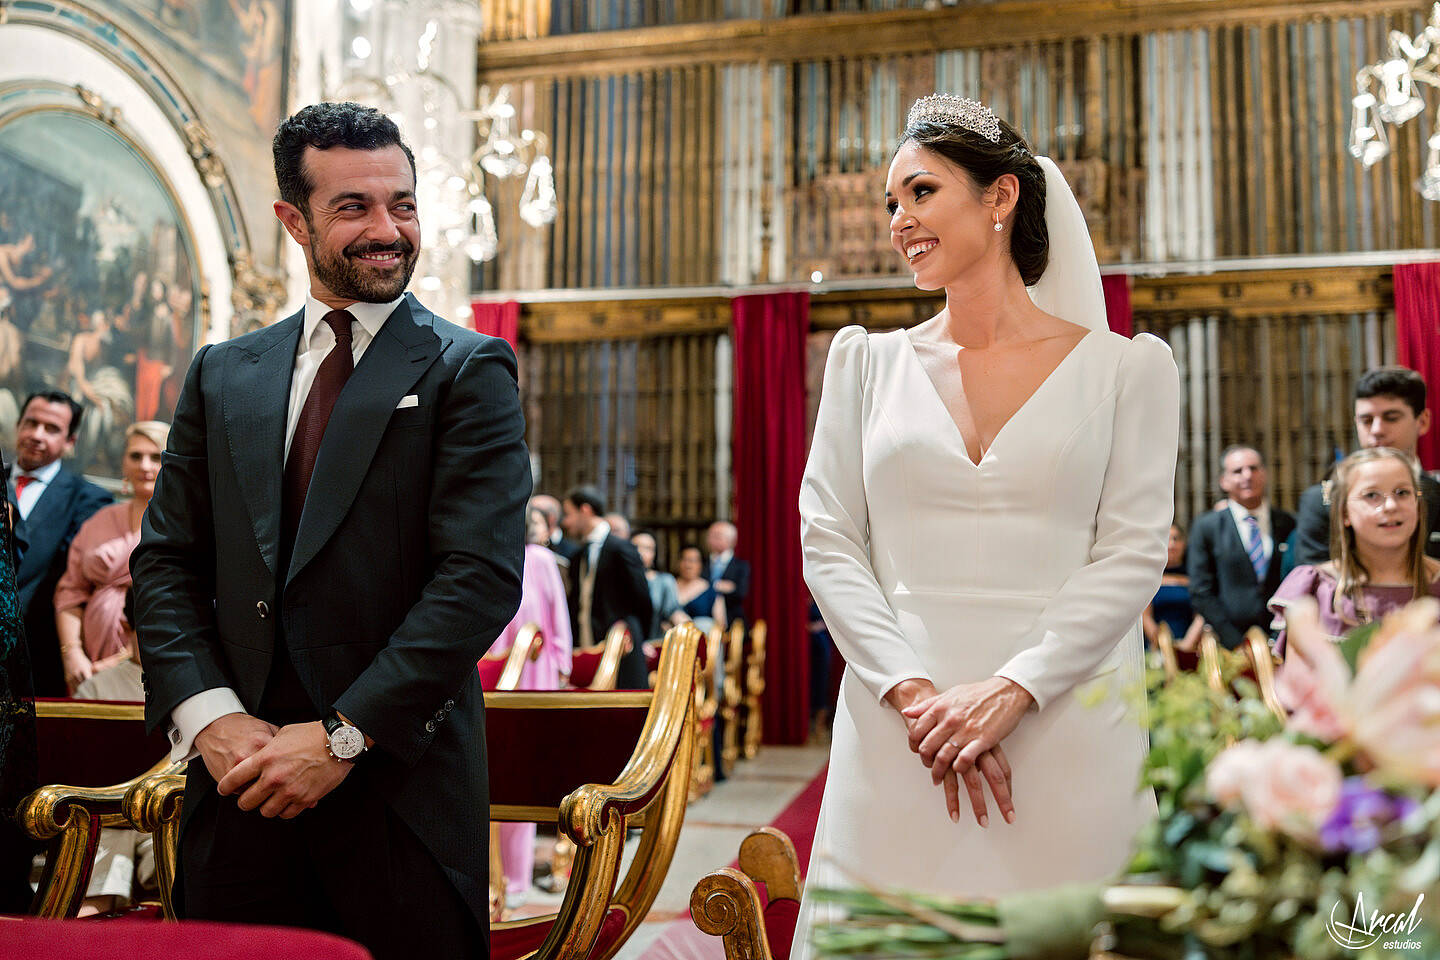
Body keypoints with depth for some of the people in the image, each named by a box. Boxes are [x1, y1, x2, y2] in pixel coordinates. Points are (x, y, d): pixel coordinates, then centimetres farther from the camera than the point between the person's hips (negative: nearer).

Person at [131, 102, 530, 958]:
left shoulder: (470, 371, -2)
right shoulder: (223, 374, 12)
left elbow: (484, 576, -11)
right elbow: (165, 561, 10)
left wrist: (344, 735, -15)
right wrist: (207, 715, -6)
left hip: (401, 786, -3)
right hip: (238, 782, 4)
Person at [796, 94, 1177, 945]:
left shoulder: (1126, 369, 4)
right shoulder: (868, 363, 10)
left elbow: (1132, 553, -3)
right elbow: (827, 541, 3)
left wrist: (1010, 691, -14)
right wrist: (915, 694, -9)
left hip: (1067, 733, -1)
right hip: (897, 737, 2)